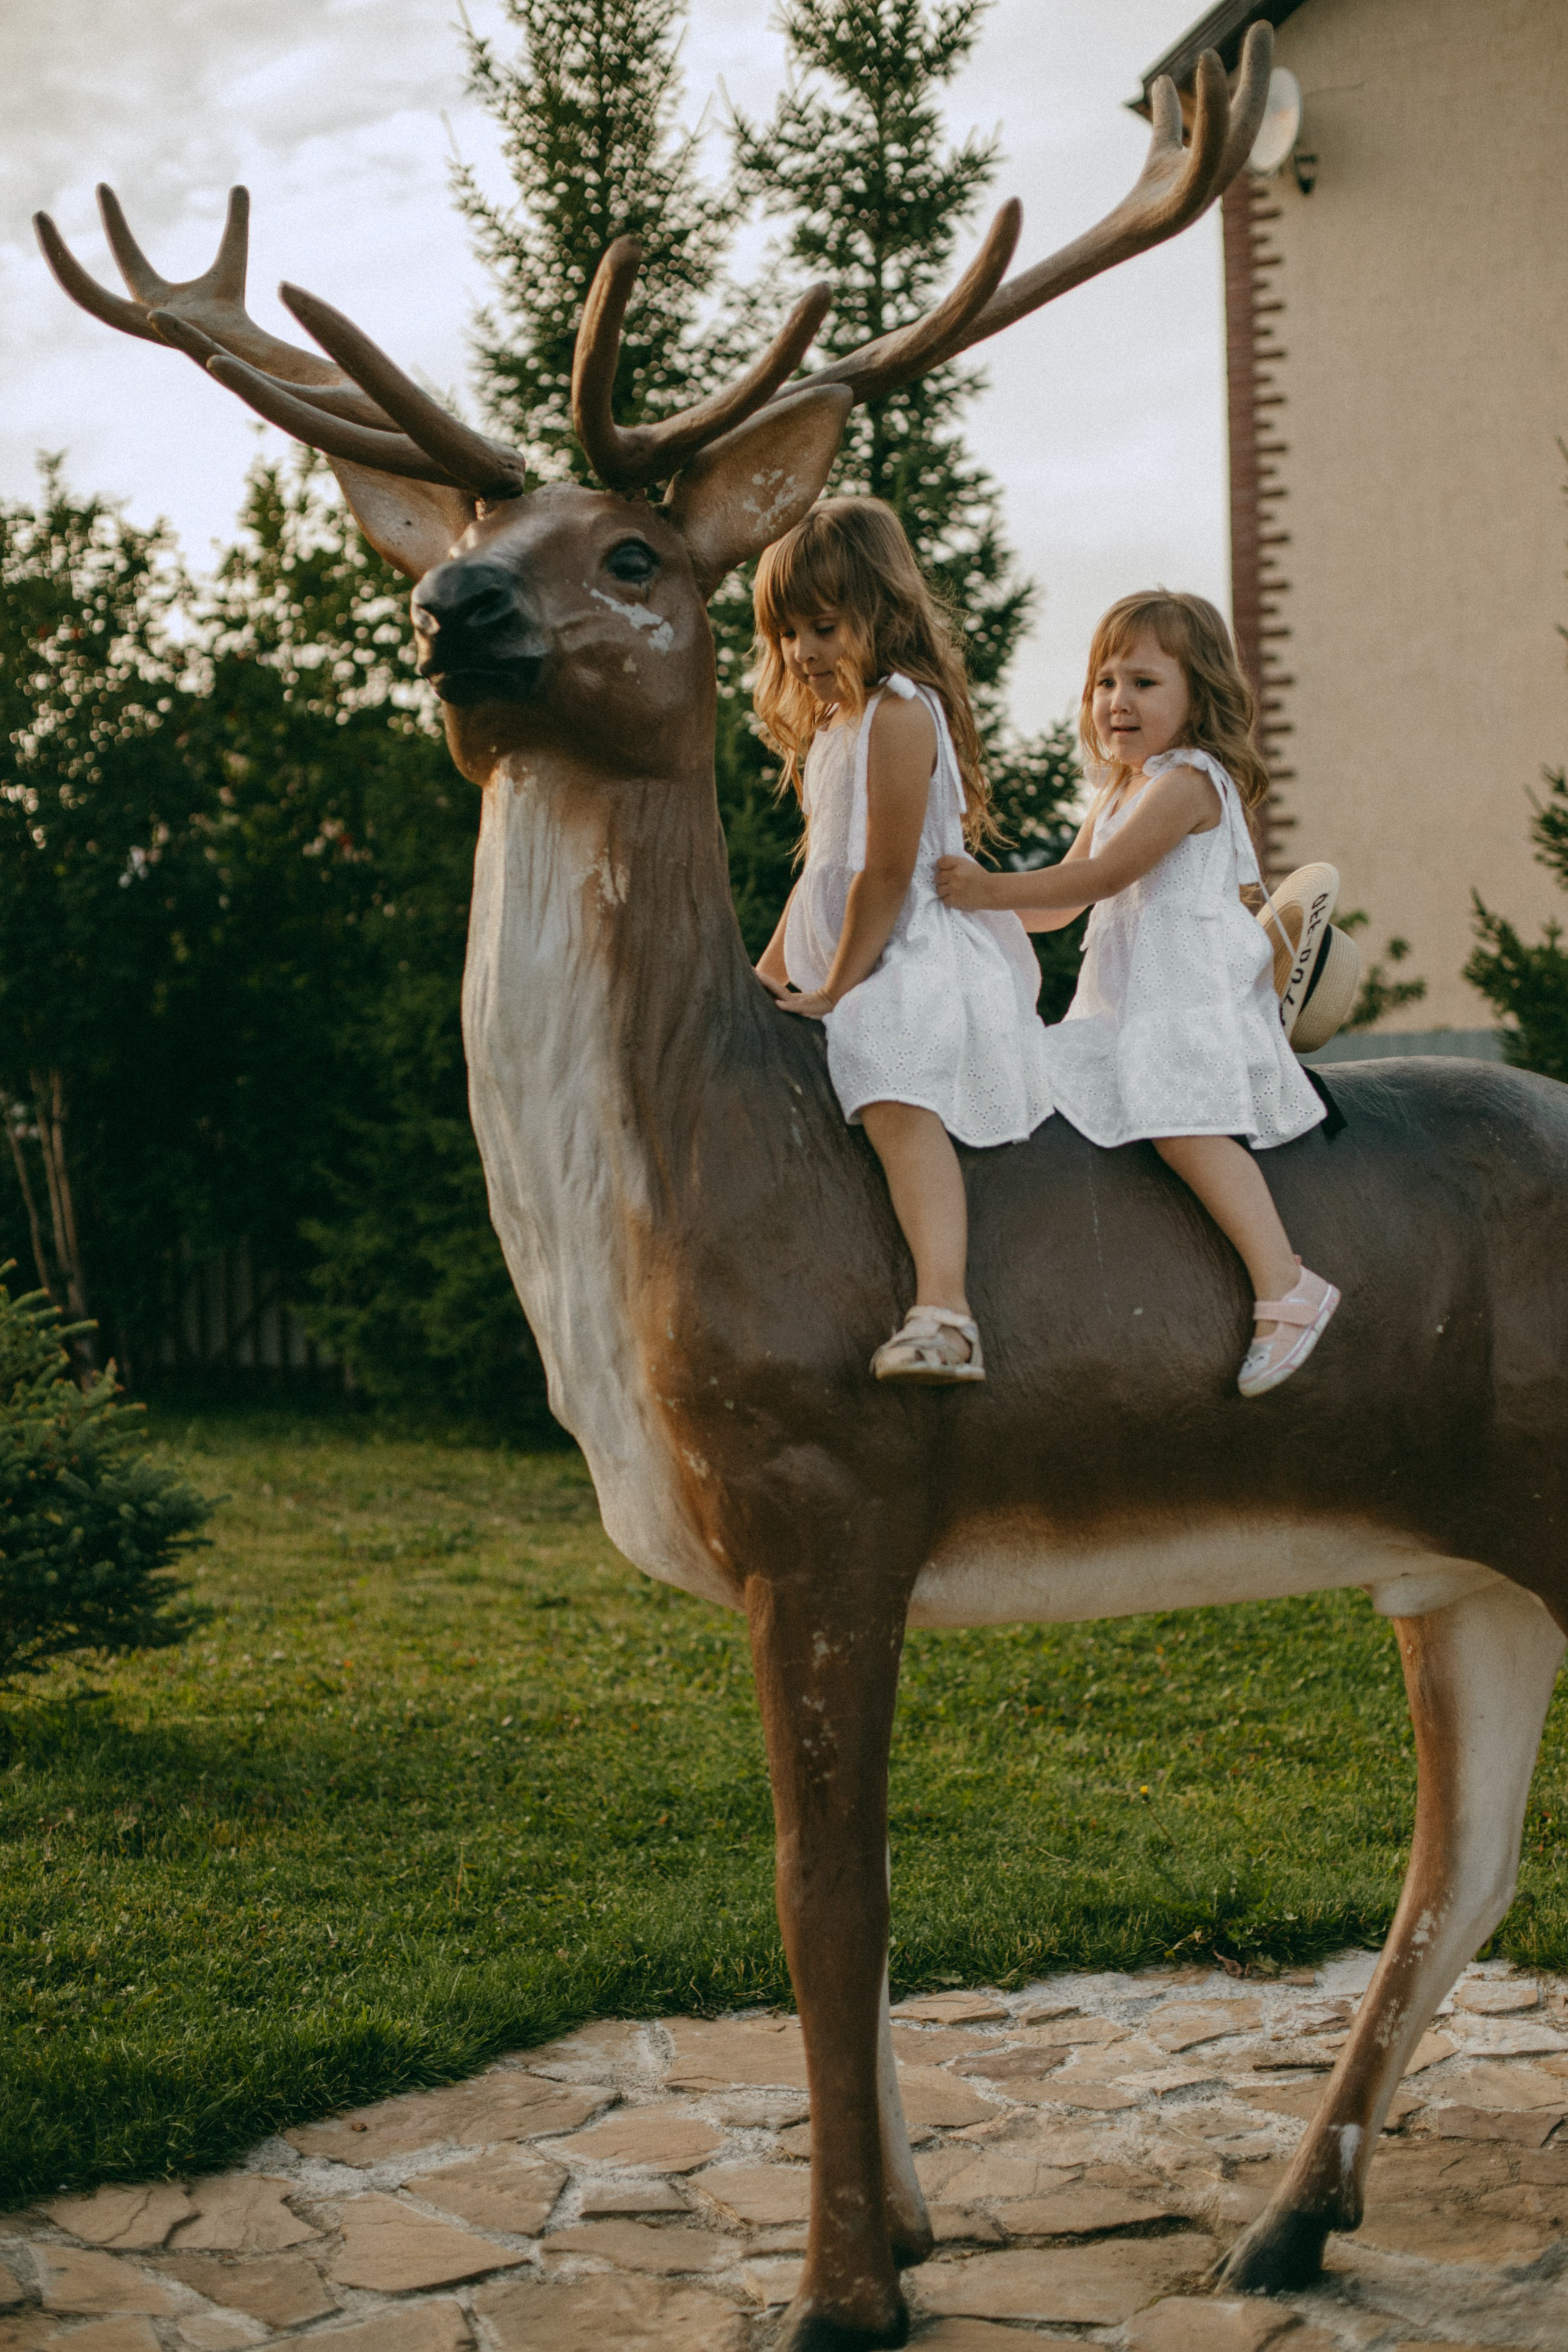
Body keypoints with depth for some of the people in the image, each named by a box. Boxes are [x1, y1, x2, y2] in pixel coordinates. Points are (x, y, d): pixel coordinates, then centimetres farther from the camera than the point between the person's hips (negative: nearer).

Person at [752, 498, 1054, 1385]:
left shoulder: (899, 712, -12)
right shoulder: (831, 726, 21)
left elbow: (887, 875, -17)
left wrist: (836, 988, -15)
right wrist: (767, 979, 19)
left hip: (917, 957, -11)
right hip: (847, 967, 12)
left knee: (897, 1098, -33)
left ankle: (945, 1312, -48)